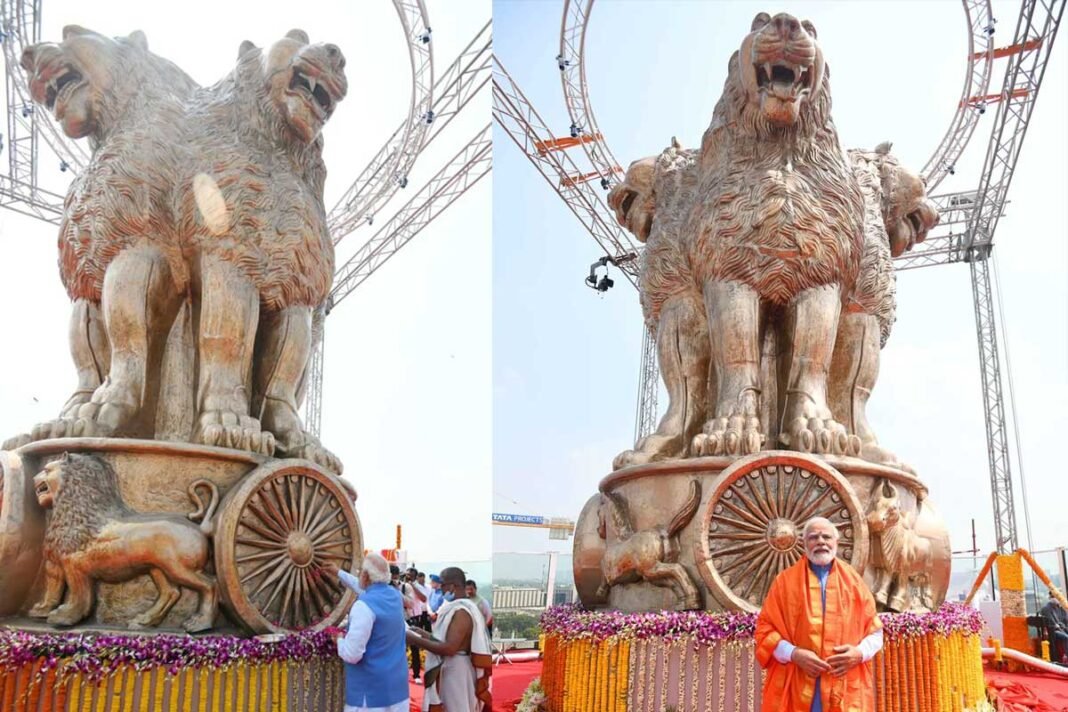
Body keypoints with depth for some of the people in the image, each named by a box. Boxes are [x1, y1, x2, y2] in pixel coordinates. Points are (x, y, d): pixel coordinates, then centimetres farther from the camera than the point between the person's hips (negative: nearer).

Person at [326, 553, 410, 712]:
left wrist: (339, 640, 0)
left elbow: (352, 654, -21)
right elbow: (368, 589, 29)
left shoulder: (364, 605, -19)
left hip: (371, 690, -7)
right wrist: (339, 573, 37)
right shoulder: (394, 595, 6)